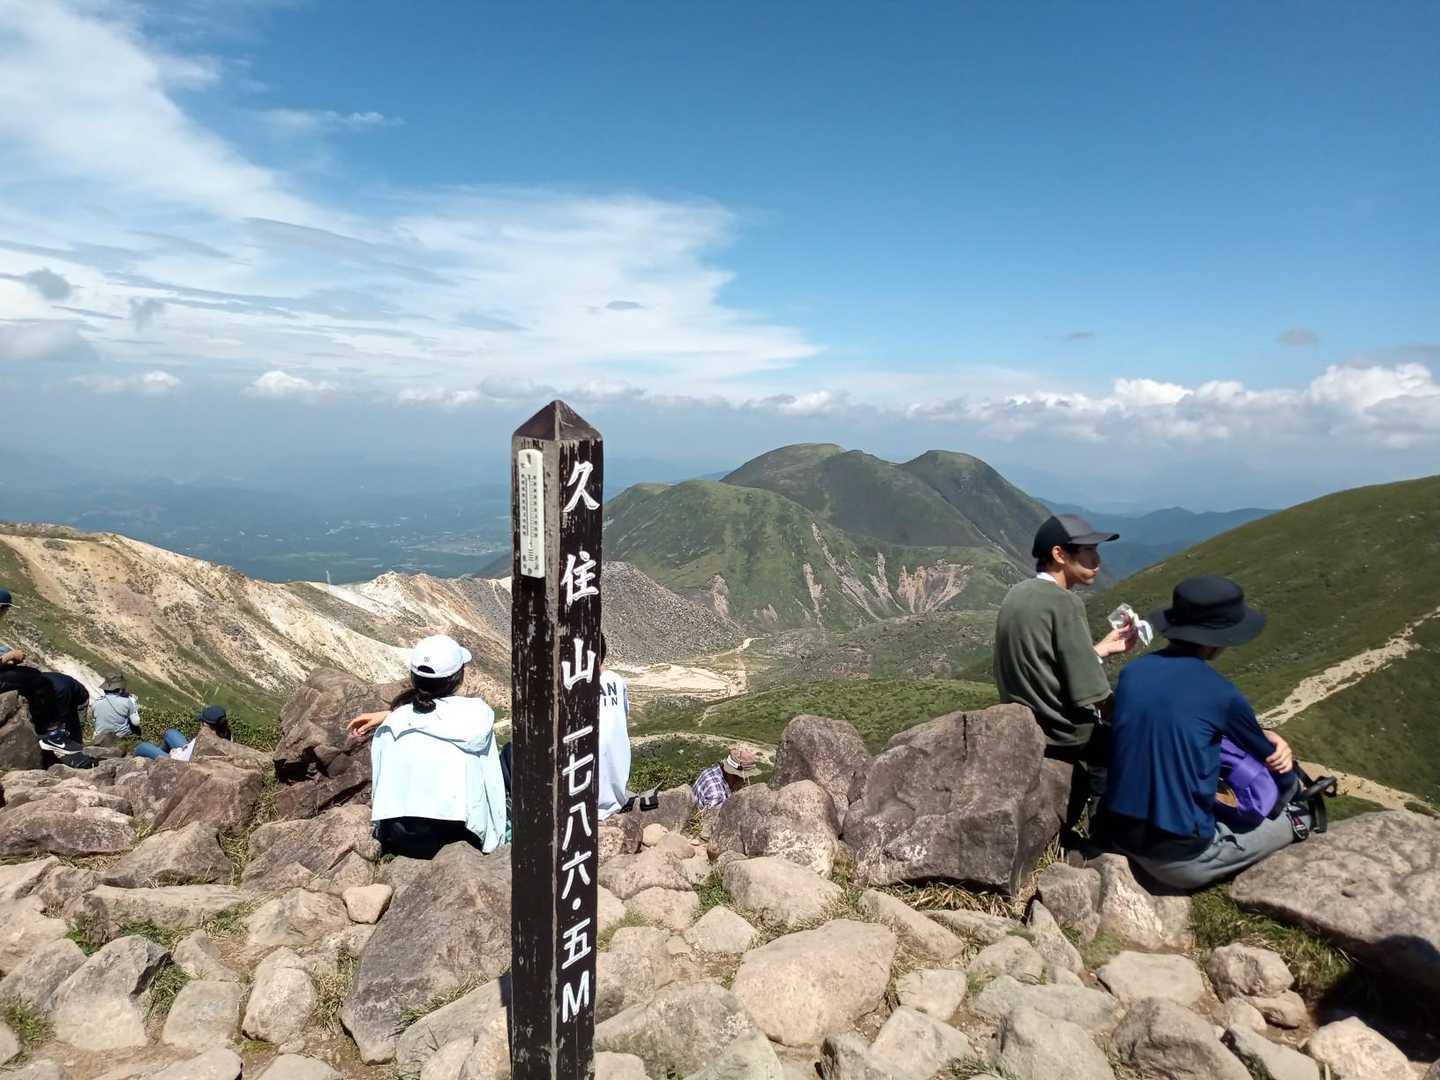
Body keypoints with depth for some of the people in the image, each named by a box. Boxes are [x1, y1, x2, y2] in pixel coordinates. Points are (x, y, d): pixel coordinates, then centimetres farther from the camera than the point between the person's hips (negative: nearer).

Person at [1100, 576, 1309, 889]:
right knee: (1294, 822, 17)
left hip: (1119, 836, 6)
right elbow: (1277, 766, 5)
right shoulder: (1220, 693, -14)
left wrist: (1262, 735, 14)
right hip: (1181, 858, -6)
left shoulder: (1133, 672, 1)